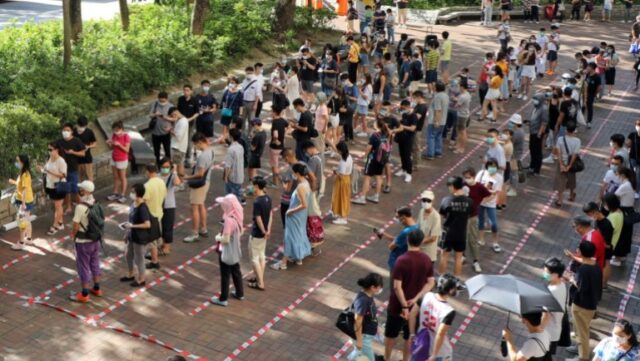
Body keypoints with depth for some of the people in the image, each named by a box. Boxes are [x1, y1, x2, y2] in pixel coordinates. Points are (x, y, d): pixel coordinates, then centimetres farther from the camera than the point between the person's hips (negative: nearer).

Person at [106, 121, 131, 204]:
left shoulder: (126, 137, -17)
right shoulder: (114, 135, 1)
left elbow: (126, 150, -17)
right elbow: (112, 148, 7)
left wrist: (119, 144, -29)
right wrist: (109, 144, -13)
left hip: (122, 160, -6)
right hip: (114, 159, 6)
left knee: (122, 178, 4)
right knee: (115, 177, 14)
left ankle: (122, 195, 11)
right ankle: (115, 193, 23)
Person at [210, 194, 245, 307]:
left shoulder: (229, 220, -32)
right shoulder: (237, 216, -5)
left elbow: (225, 239, -29)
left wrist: (218, 237, -9)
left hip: (227, 253, -8)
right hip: (235, 251, 8)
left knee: (225, 276, 8)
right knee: (236, 272, 24)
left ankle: (223, 299, 22)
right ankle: (240, 293, 39)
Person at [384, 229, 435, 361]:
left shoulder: (402, 260, -23)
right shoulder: (427, 260, -8)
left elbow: (397, 286, -25)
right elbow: (431, 283, -4)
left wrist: (404, 306, -17)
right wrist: (416, 299, -12)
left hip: (398, 305, -3)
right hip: (416, 305, 4)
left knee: (391, 334, 18)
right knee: (410, 336, 20)